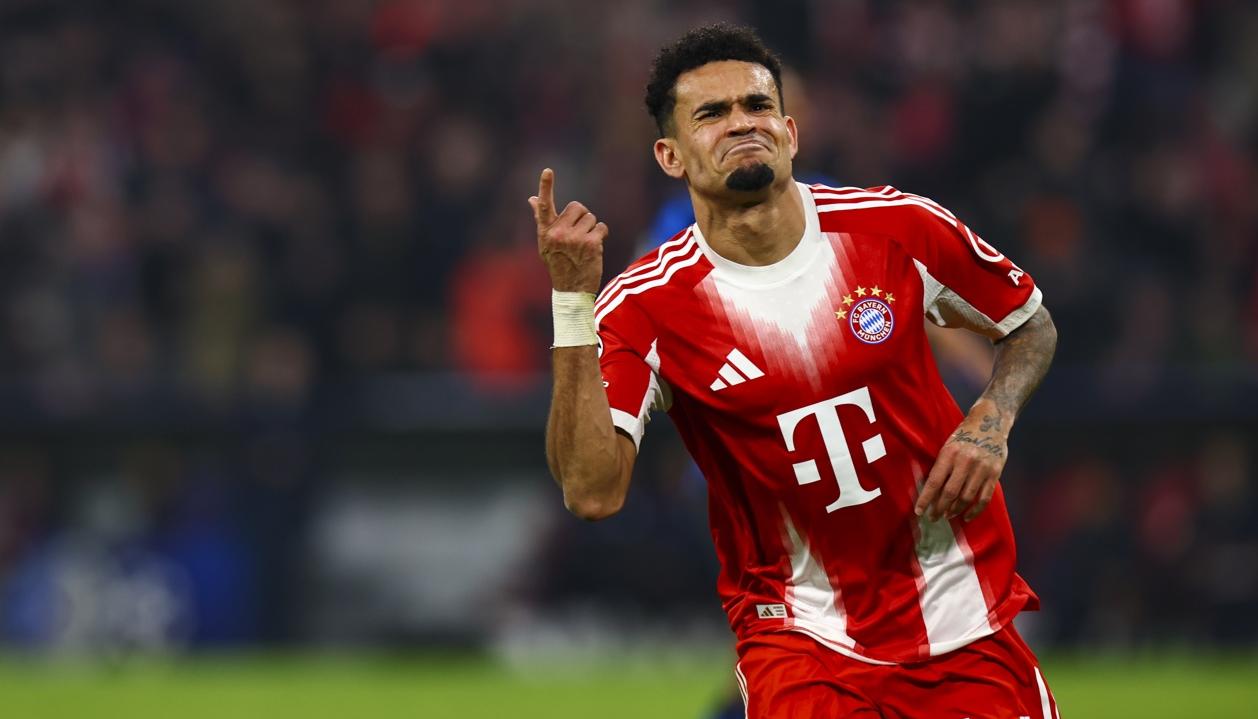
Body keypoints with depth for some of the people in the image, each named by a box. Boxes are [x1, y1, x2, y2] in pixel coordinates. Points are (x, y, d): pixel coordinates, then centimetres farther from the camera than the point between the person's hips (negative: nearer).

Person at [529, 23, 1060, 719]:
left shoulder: (896, 228, -5)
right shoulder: (644, 308, -11)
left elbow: (1031, 325, 12)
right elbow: (593, 492, -23)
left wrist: (990, 425, -7)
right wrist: (571, 302, -27)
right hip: (803, 635, -2)